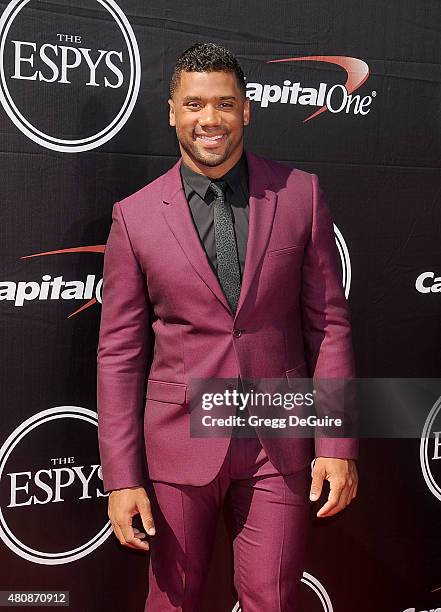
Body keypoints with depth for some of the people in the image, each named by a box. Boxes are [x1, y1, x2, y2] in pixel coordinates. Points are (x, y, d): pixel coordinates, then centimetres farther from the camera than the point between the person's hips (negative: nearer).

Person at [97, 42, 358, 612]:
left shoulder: (300, 194, -1)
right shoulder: (135, 216, -2)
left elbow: (329, 323, 1)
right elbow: (119, 352, -1)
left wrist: (338, 445, -4)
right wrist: (121, 478, -3)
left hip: (279, 440, 0)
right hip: (179, 439, 0)